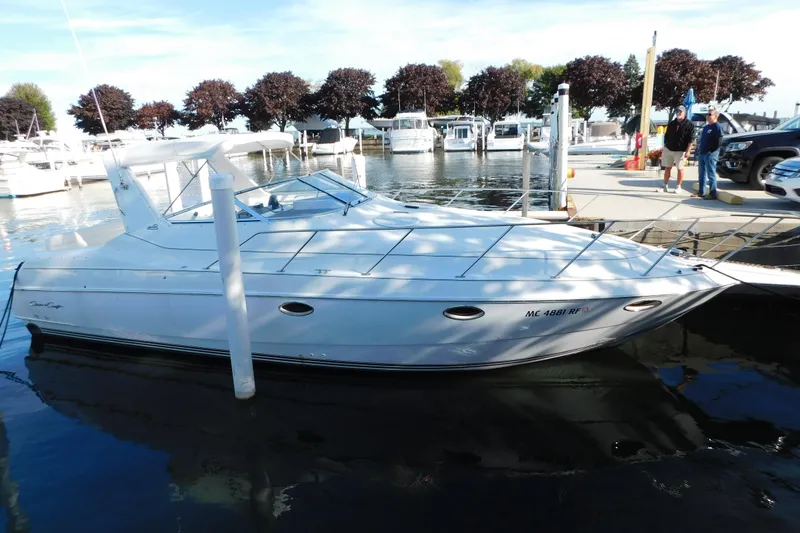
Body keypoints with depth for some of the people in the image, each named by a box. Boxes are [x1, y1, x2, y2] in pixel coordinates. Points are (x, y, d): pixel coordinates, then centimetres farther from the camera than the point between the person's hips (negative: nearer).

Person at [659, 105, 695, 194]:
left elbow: (691, 139, -9)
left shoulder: (689, 124, -5)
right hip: (668, 149, 5)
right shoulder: (671, 123, 11)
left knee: (680, 168, 2)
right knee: (667, 168, 7)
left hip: (680, 151, -5)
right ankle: (665, 186, 14)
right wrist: (664, 148, 13)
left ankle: (679, 187, 9)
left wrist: (687, 151, -16)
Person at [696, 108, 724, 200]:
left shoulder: (717, 126, -8)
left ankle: (713, 194, -8)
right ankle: (701, 192, 19)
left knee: (711, 174, -9)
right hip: (702, 153, 9)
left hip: (710, 154, -9)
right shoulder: (706, 127, 19)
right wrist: (699, 150, 14)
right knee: (702, 174, 12)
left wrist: (711, 151, -18)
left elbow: (719, 141, -16)